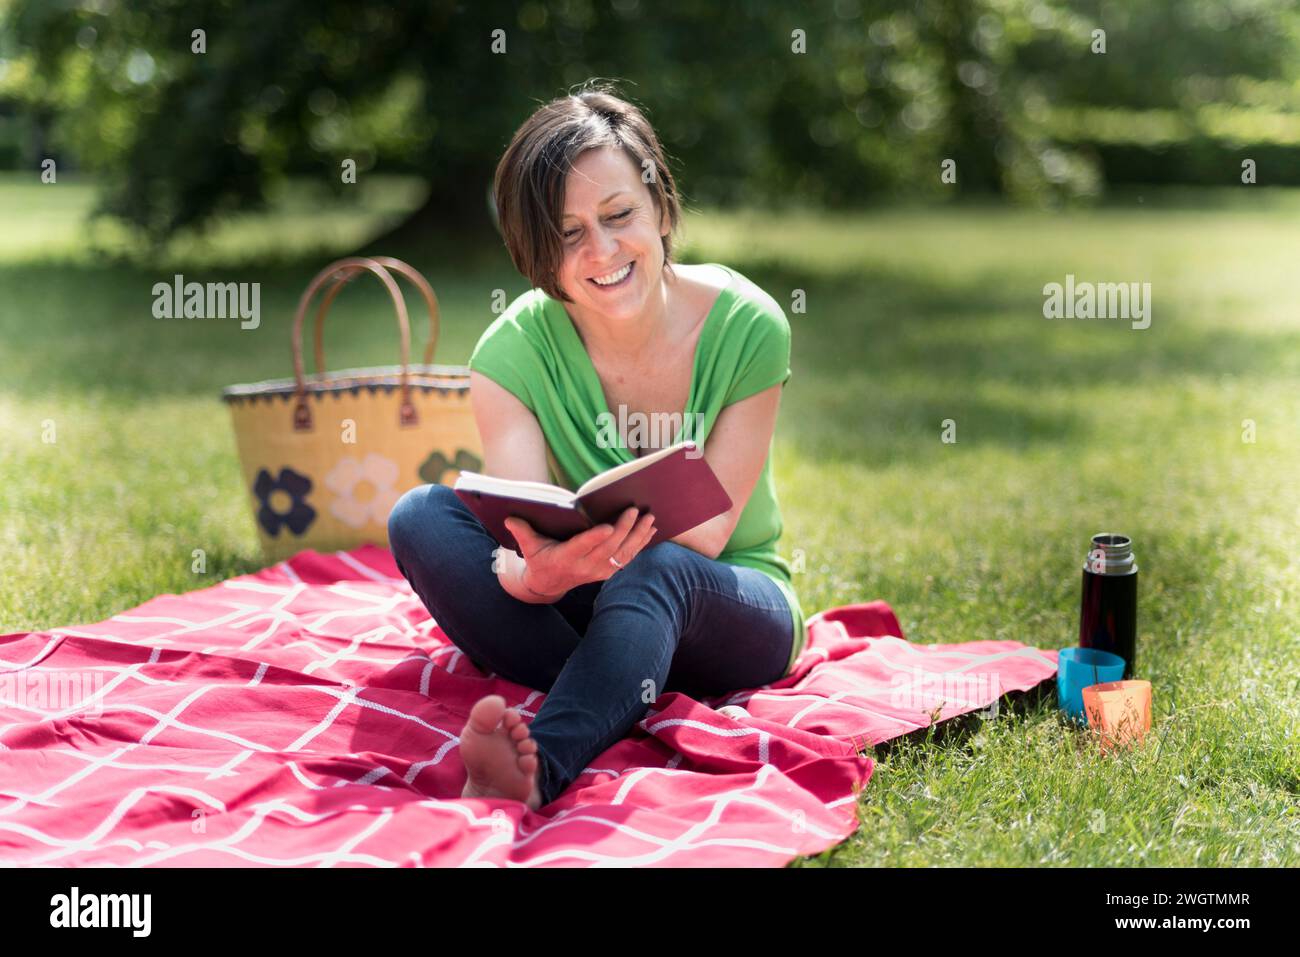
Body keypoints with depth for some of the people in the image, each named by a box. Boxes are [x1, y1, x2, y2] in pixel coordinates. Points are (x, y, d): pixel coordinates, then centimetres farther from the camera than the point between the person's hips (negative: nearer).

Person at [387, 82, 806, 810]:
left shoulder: (745, 327, -16)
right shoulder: (513, 350, -13)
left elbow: (707, 531, -17)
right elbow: (525, 538, -23)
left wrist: (609, 547, -38)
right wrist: (540, 572, -49)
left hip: (731, 607, -2)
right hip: (570, 610, 3)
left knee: (656, 569, -39)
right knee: (422, 517, -24)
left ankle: (537, 769, -61)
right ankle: (615, 703, -33)